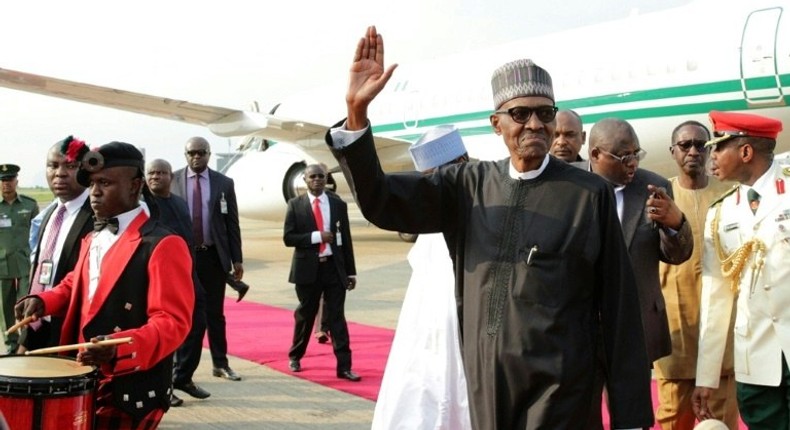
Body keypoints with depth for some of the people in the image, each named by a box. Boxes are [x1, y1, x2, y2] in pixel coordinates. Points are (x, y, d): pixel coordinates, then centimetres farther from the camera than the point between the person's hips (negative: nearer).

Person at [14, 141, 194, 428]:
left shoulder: (163, 245, -15)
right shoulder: (93, 239, 13)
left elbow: (173, 322, -21)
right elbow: (75, 286, 27)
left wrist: (119, 347, -34)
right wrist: (43, 301, 5)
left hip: (131, 392, -8)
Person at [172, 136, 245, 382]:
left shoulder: (224, 183, 3)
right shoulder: (172, 181, 0)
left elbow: (232, 223, 4)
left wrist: (237, 260, 1)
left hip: (214, 256, 1)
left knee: (215, 313, 12)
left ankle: (220, 364, 25)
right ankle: (183, 375, 9)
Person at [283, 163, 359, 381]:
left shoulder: (338, 204, 5)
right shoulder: (296, 205, 1)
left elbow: (346, 239, 6)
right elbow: (288, 238, -5)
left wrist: (351, 272, 5)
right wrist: (316, 236, -16)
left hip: (334, 267, 1)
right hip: (308, 268, -1)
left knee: (337, 317, -1)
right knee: (305, 315, 11)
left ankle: (344, 366, -1)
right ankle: (295, 356, 32)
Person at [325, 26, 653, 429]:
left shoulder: (590, 194, -6)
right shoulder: (469, 184, 3)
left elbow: (619, 306, -5)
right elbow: (382, 203, -2)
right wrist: (357, 113, -16)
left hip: (556, 389, -4)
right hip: (484, 382, 4)